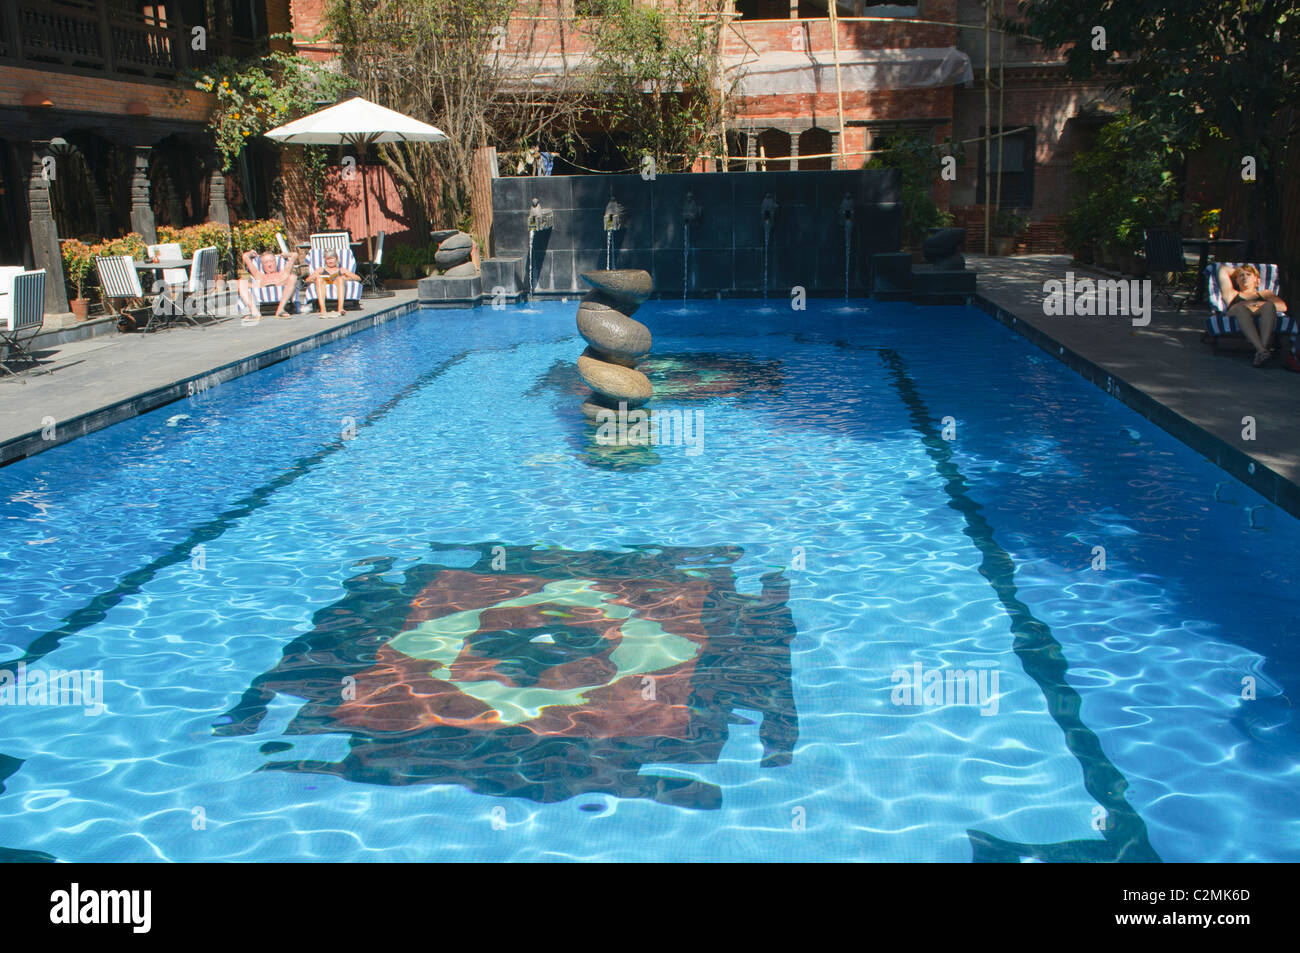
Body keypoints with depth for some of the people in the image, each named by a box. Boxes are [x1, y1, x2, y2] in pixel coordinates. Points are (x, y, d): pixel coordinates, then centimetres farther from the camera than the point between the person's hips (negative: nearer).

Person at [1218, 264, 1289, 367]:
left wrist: (1260, 304, 3)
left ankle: (1262, 351, -56)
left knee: (1269, 306, -36)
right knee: (1241, 307, -39)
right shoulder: (1232, 293, 40)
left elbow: (1283, 307, 19)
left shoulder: (1264, 293, 39)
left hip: (1259, 313, 1)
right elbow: (1223, 269, 38)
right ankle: (1261, 350, -59)